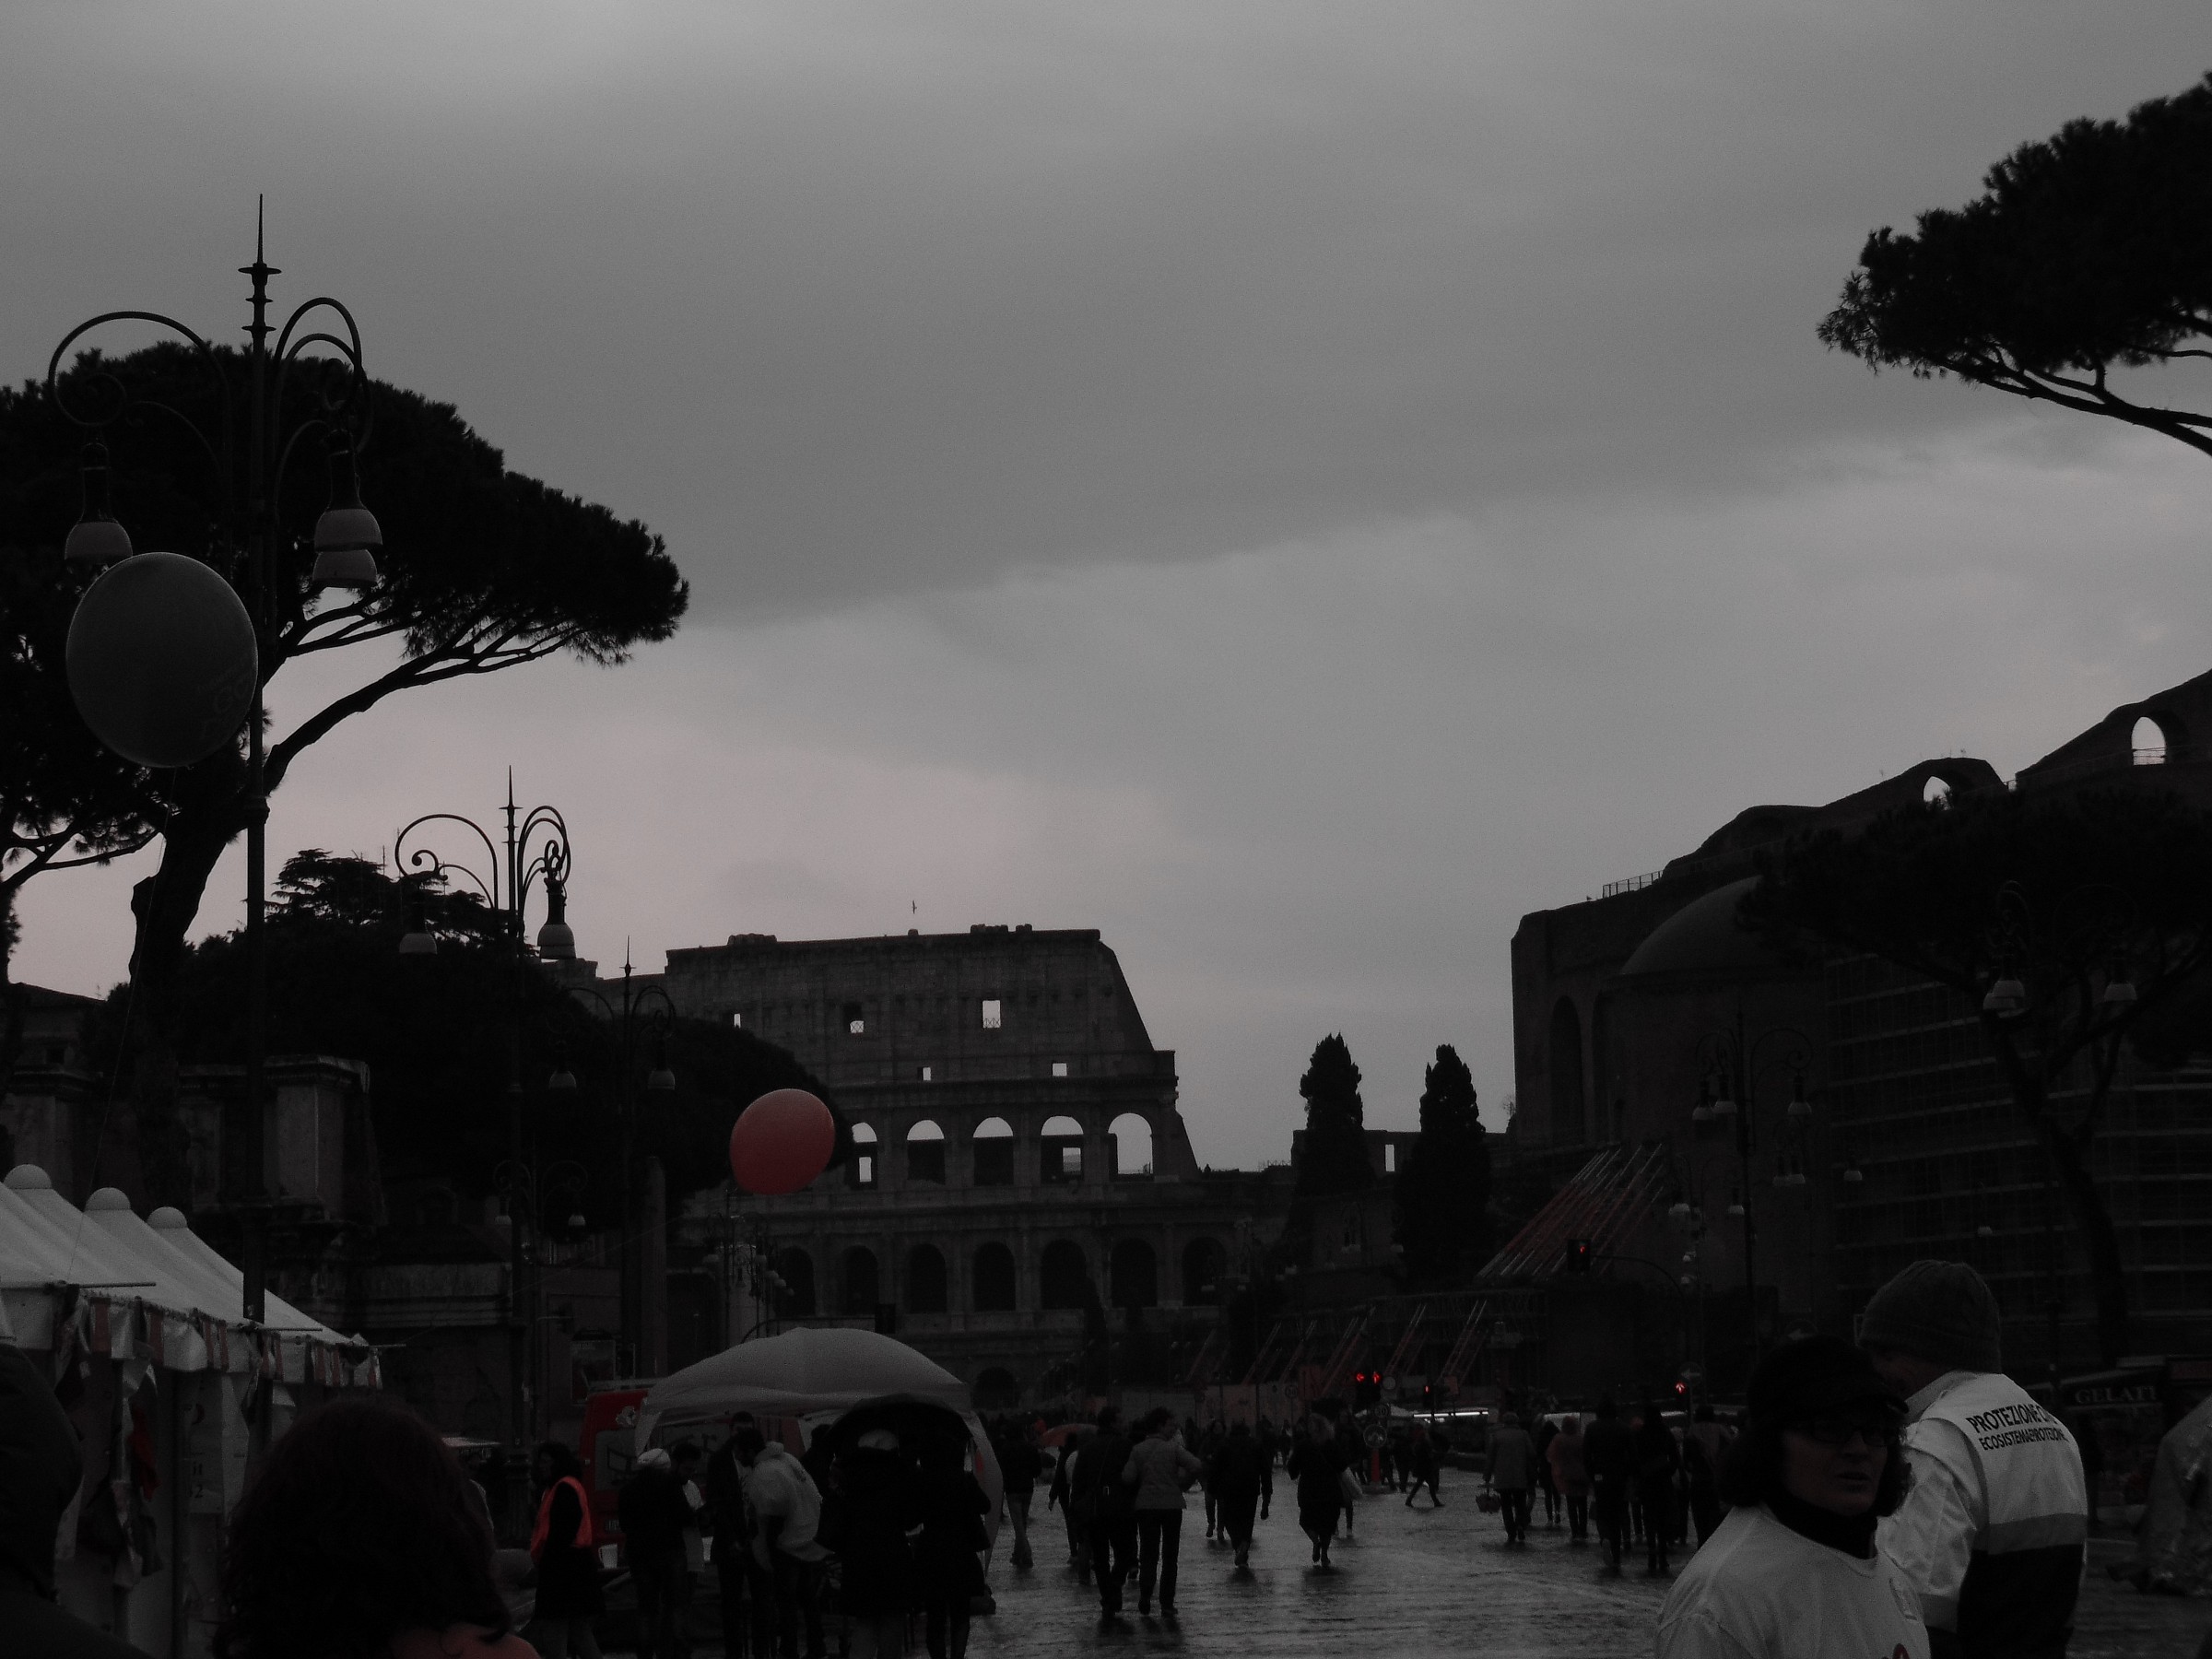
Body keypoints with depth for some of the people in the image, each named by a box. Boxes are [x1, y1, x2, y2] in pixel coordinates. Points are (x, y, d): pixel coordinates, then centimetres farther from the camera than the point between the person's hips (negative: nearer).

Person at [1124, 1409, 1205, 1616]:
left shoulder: (1138, 1450, 2)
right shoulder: (1173, 1447, -6)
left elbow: (1127, 1478, -5)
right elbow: (1198, 1467, -17)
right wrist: (1184, 1483, 0)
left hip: (1146, 1505, 2)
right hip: (1171, 1504, -2)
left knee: (1148, 1553, 10)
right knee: (1169, 1556, 6)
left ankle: (1145, 1594, -8)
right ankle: (1167, 1604, 4)